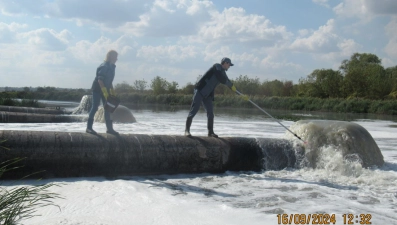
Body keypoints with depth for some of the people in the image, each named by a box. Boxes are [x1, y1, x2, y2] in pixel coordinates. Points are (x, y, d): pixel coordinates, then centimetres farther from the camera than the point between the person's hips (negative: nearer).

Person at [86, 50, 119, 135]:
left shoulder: (112, 67, 10)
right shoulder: (104, 66, -18)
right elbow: (99, 80, -23)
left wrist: (112, 90, 17)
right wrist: (104, 91, -27)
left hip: (105, 89, 9)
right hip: (97, 89, -9)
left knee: (107, 109, 8)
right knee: (95, 107, -7)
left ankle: (109, 128, 12)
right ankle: (89, 127, -2)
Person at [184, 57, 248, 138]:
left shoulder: (222, 73, 17)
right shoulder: (217, 66, -6)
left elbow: (231, 86, 23)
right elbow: (221, 79, -21)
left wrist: (242, 95, 23)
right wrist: (231, 85, -8)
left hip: (207, 95, 8)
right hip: (200, 91, -8)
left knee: (210, 113, 3)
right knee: (194, 110, -11)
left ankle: (210, 132, 10)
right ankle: (187, 130, -8)